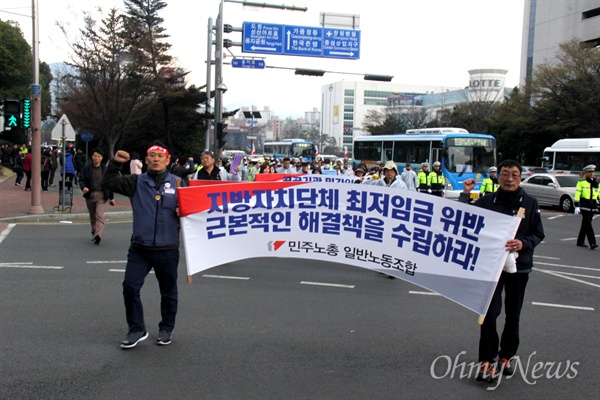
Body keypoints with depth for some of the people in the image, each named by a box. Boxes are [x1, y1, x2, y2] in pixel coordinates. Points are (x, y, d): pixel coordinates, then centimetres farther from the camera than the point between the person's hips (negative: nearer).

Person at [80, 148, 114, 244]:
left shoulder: (105, 169, 3)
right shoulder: (87, 169, 3)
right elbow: (81, 180, 3)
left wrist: (111, 197, 10)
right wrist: (83, 187, -20)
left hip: (101, 195, -2)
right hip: (90, 195, 2)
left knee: (99, 215, -16)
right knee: (92, 216, 15)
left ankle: (98, 235, -24)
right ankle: (94, 232, 33)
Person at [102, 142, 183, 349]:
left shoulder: (177, 183, 1)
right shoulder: (136, 182, 5)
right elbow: (108, 184, 3)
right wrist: (115, 164, -11)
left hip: (168, 249, -1)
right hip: (139, 248, 1)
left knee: (168, 291, 11)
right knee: (130, 287, -4)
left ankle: (166, 329, 30)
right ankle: (136, 329, 13)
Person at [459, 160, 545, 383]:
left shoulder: (530, 203, 2)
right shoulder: (486, 202, 1)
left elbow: (538, 234, 4)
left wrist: (523, 243, -16)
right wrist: (465, 195, -11)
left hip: (519, 266, 2)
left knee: (513, 315, 11)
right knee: (490, 312, -10)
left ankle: (505, 357, 28)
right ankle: (487, 361, -2)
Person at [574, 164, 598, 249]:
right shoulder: (581, 182, -3)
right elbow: (577, 194, -7)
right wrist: (577, 206, -14)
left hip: (592, 207, 6)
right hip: (584, 206, -6)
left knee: (585, 225, 11)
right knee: (588, 225, -11)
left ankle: (580, 241, 20)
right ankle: (592, 243, -15)